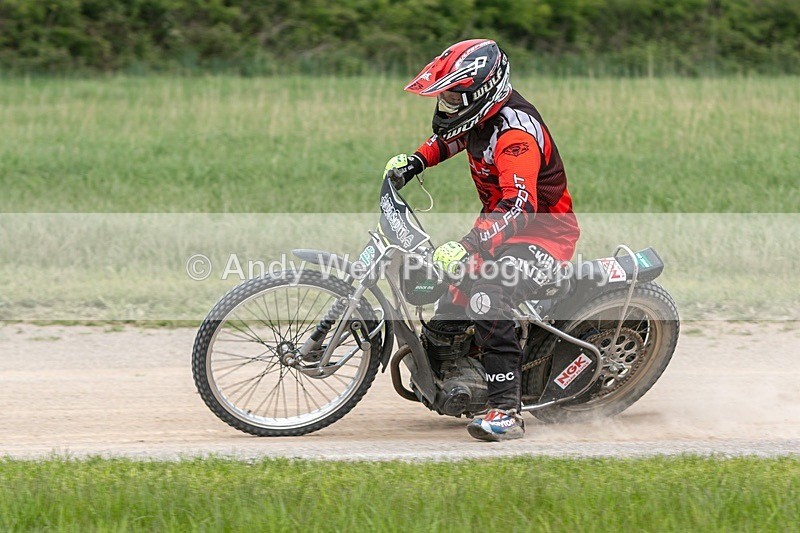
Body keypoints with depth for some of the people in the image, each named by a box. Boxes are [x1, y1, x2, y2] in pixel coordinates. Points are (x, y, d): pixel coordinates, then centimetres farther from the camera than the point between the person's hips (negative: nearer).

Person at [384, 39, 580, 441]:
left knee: (487, 301, -31)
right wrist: (415, 161, 10)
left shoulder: (514, 130, -28)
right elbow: (450, 139, 28)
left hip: (545, 231, -10)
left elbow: (520, 204, -40)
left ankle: (506, 410, -34)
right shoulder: (482, 114, 2)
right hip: (502, 224, 10)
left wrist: (469, 246, -50)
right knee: (448, 298, 12)